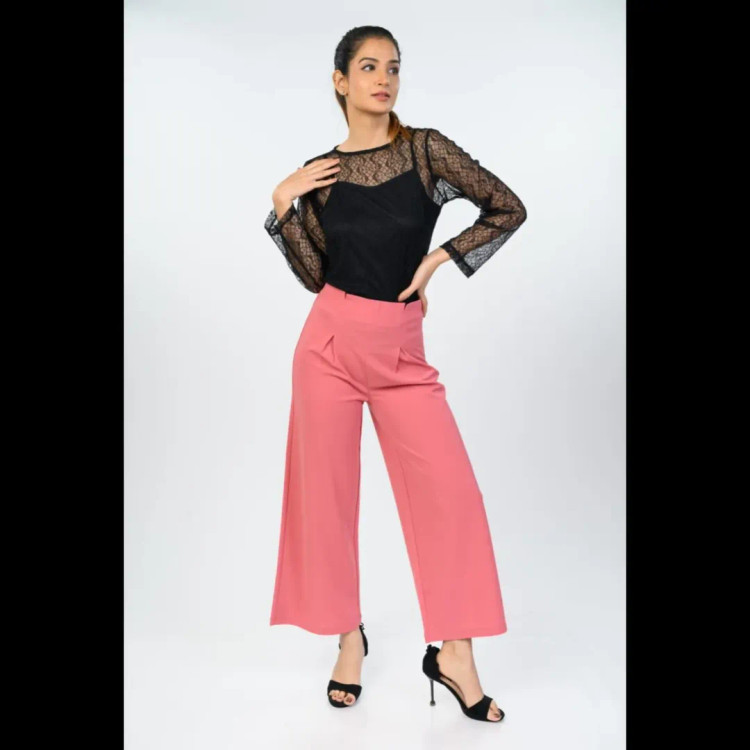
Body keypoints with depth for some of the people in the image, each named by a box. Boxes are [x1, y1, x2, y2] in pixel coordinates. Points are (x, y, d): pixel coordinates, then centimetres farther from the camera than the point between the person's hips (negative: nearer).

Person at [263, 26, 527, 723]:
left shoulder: (426, 148, 0)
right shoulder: (318, 172, 5)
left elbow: (508, 209, 1)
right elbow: (315, 276, 1)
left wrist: (439, 258, -5)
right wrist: (282, 206, -6)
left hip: (402, 348, -1)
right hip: (332, 341, 1)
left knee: (449, 488, -7)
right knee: (328, 491, 6)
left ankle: (453, 653, 8)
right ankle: (349, 637, 25)